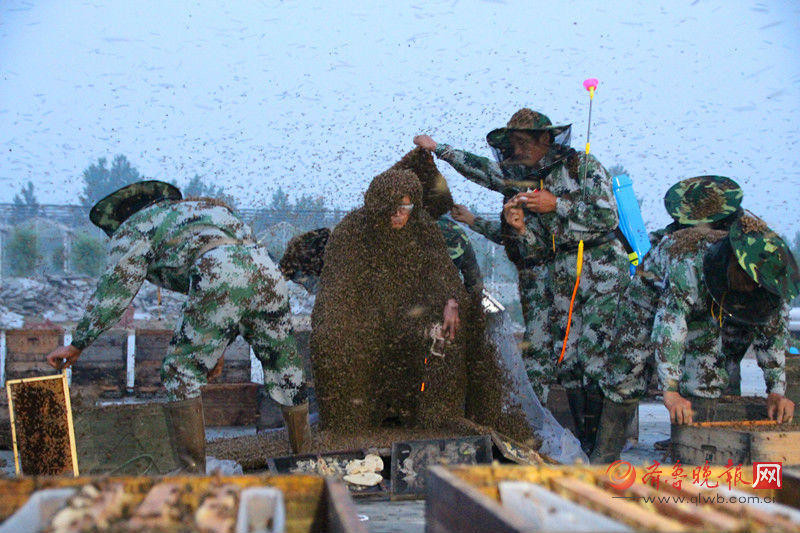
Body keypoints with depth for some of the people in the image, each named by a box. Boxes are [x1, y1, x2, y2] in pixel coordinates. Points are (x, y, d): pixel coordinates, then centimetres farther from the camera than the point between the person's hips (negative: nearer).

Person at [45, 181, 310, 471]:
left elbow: (113, 291, 12)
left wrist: (77, 345, 19)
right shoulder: (206, 207, 43)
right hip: (267, 270, 7)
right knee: (285, 373, 17)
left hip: (220, 276, -7)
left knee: (181, 374, 7)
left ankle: (192, 471, 7)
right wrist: (216, 348, 45)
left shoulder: (133, 229, 22)